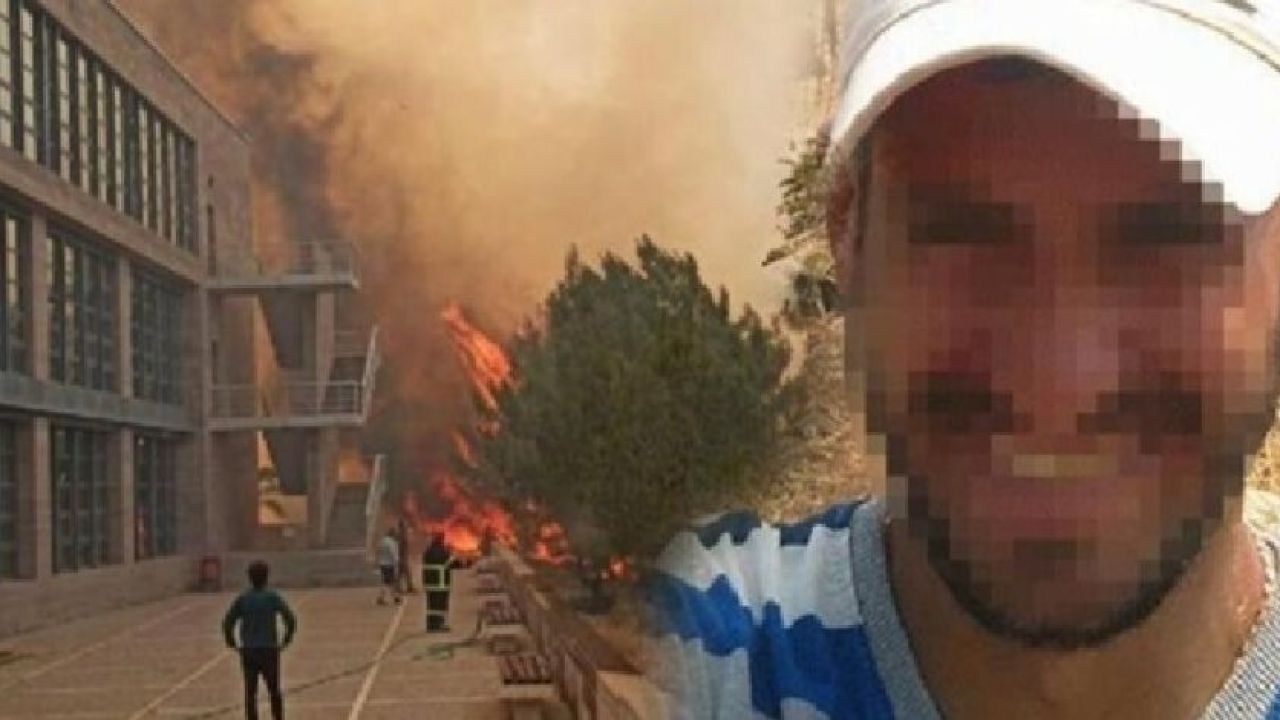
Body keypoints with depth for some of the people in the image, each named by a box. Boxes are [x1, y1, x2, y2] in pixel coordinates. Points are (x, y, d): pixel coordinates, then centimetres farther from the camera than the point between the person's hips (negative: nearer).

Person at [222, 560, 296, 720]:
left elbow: (227, 622, -4)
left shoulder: (242, 598, 0)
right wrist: (286, 640, 2)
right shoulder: (273, 597, -4)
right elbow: (290, 619, -10)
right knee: (274, 691, 12)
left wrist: (232, 643, 7)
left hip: (248, 651, 1)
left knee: (250, 692, 4)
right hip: (269, 650, -1)